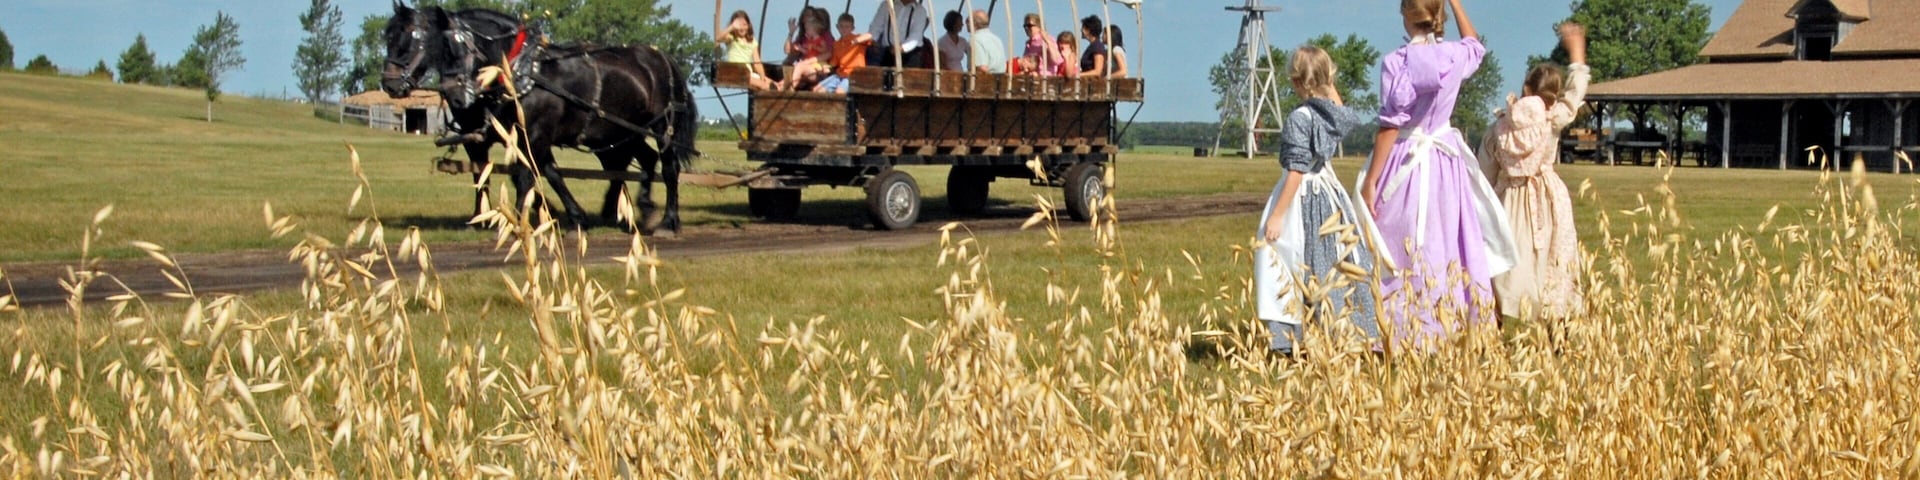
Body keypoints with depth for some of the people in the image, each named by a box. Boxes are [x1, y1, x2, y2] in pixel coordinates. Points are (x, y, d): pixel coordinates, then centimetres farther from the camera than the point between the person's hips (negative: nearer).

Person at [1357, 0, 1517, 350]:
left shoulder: (1396, 62, -11)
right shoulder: (1454, 56, 2)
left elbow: (1390, 126, -13)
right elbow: (1475, 44, 29)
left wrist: (1370, 181, -10)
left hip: (1405, 163, -5)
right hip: (1446, 162, 5)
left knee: (1399, 251, -1)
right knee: (1449, 244, 12)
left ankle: (1402, 333, -2)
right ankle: (1448, 325, 16)